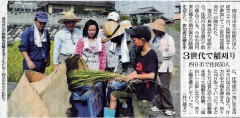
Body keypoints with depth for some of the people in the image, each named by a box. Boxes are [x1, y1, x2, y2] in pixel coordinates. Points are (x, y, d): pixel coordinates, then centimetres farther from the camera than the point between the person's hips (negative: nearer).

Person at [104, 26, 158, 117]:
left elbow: (151, 75, -29)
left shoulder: (151, 55, -19)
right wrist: (124, 77, 1)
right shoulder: (139, 53, 6)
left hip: (144, 93, -9)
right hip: (134, 88, 9)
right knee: (113, 95, 17)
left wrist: (134, 76, -19)